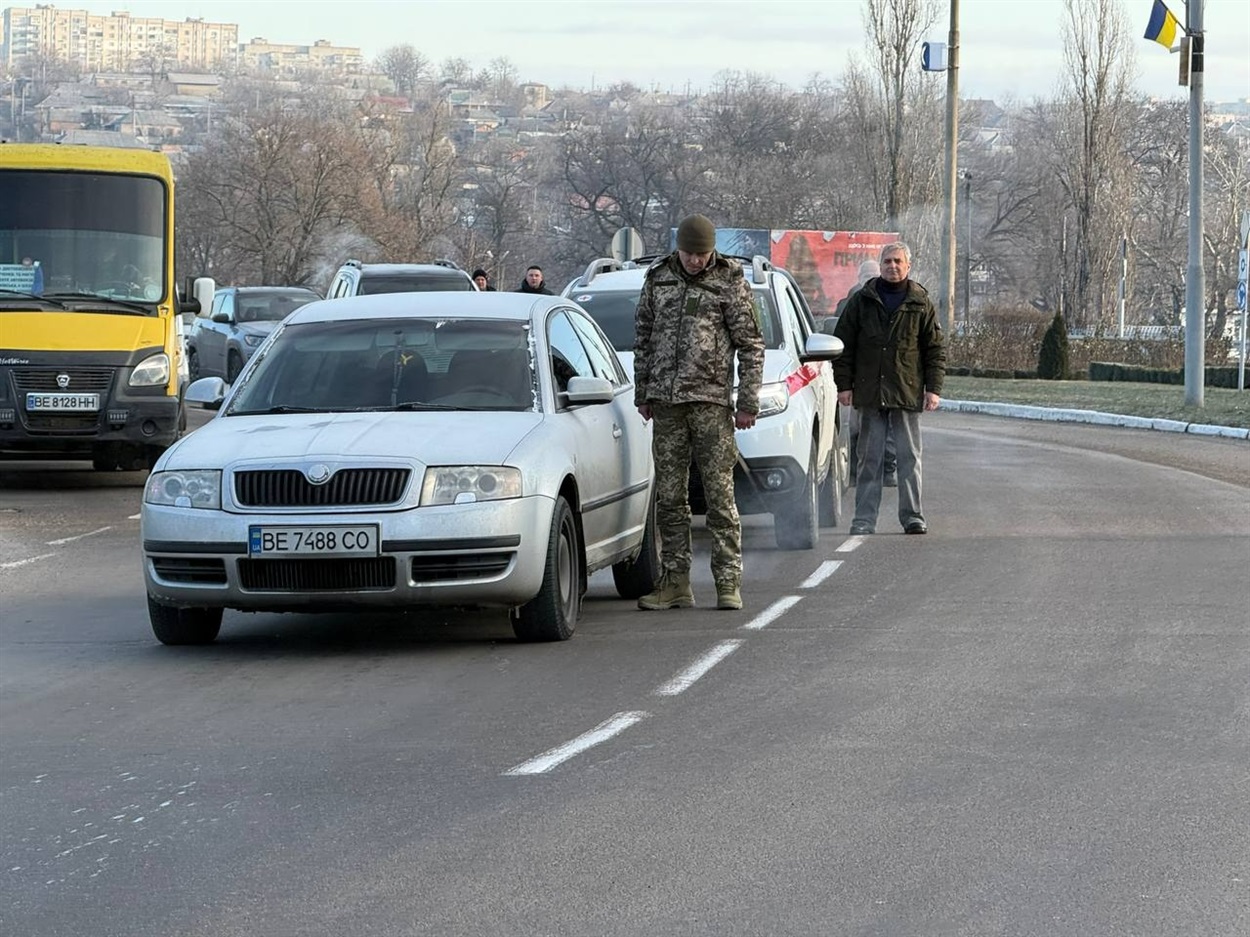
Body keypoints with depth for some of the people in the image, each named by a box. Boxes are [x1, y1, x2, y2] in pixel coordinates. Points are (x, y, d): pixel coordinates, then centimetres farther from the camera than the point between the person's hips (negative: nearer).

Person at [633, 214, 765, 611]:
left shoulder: (730, 282, 0)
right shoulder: (658, 278, 10)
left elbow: (751, 345, 1)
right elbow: (643, 337, 18)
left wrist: (748, 402, -4)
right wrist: (642, 394, 15)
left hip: (711, 400, -4)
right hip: (666, 400, 4)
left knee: (720, 494, -6)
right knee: (669, 496, 4)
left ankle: (728, 582, -4)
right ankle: (675, 583, 9)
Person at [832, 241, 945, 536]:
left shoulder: (921, 304, 6)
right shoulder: (861, 301, 6)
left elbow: (935, 349, 7)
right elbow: (844, 345, 8)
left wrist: (933, 388, 0)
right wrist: (844, 384, 1)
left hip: (907, 392, 0)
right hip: (869, 392, 1)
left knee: (909, 456, 2)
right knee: (870, 458, 3)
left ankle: (912, 516, 8)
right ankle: (864, 519, 5)